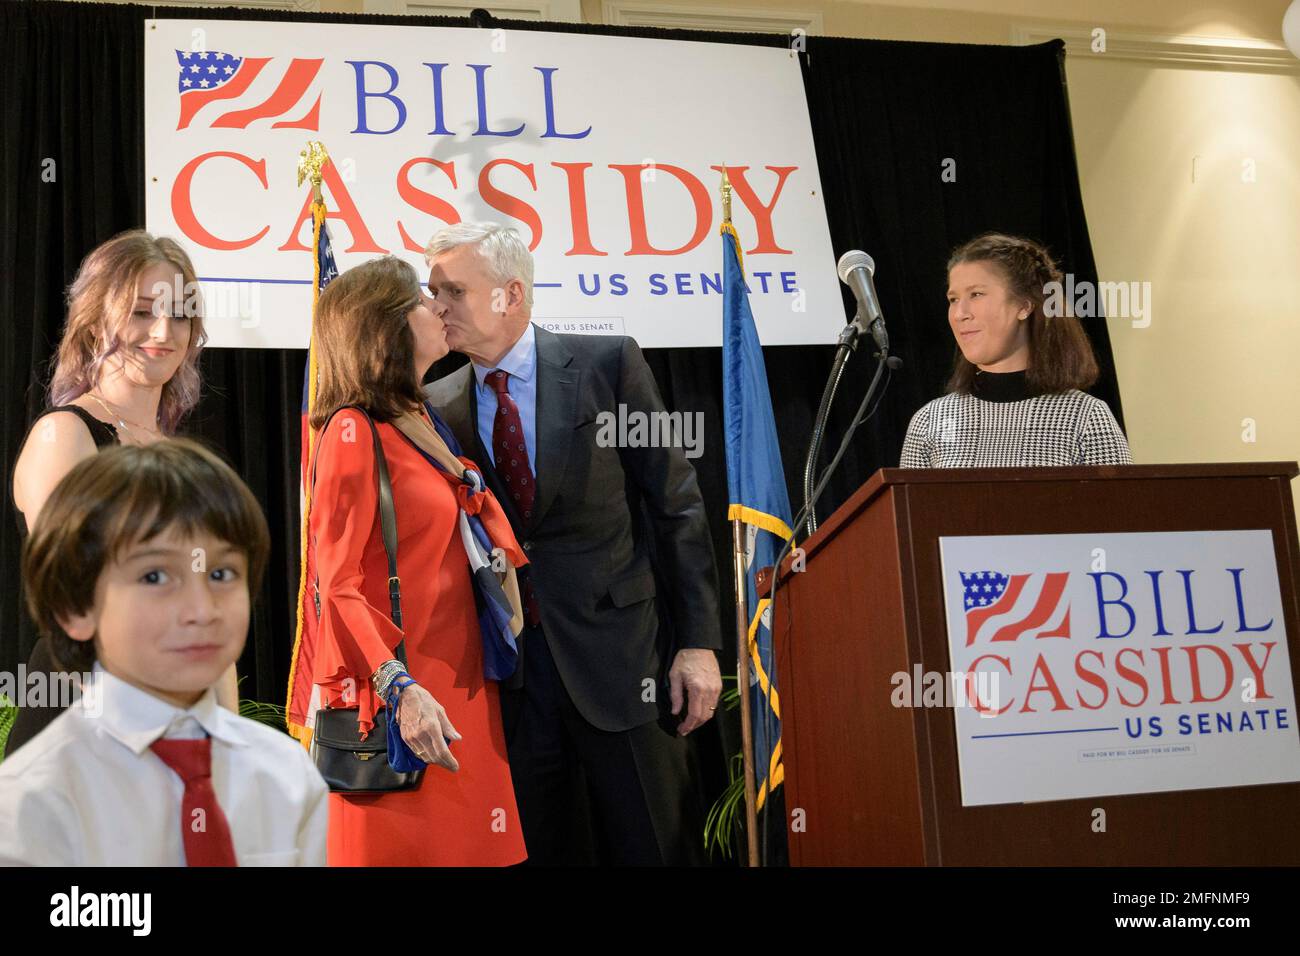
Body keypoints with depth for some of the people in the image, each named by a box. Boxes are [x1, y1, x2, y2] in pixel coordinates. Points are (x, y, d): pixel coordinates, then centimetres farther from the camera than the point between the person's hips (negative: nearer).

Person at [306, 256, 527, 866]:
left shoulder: (420, 423, 14)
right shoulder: (354, 431, -11)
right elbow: (338, 583, -15)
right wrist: (398, 688, -23)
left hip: (458, 680, 8)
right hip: (405, 697, -8)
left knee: (464, 842, 11)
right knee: (407, 846, 0)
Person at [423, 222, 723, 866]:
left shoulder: (606, 363, -2)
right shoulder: (438, 406, 6)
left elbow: (676, 505, -2)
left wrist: (698, 641, -6)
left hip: (615, 653, -2)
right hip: (504, 664, 3)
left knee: (656, 848, 3)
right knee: (540, 848, 11)